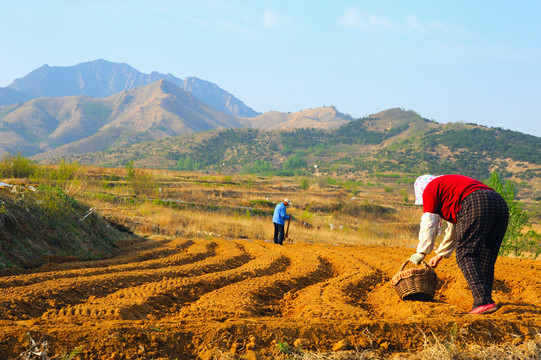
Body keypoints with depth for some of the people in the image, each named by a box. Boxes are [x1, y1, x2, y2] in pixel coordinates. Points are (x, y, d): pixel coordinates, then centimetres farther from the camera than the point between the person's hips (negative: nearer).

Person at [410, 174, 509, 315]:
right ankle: (485, 301, 2)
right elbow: (455, 228, 45)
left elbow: (429, 223, 9)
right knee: (486, 261, 11)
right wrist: (440, 254, 50)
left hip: (476, 205, -8)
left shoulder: (431, 188, 17)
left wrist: (421, 253, 14)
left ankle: (483, 302, -21)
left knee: (466, 256, -8)